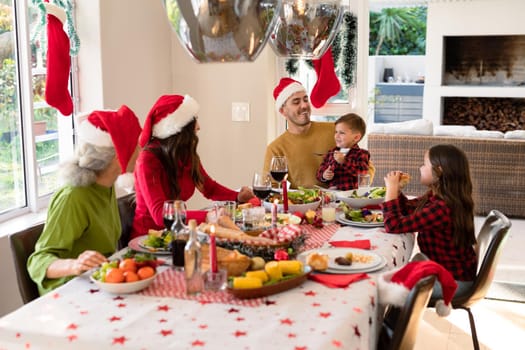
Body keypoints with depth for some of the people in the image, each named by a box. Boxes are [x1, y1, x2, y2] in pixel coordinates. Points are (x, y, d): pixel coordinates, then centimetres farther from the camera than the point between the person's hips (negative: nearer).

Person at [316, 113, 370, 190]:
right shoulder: (330, 153, 18)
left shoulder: (361, 154, 5)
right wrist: (324, 175, -2)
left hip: (351, 193, -4)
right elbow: (320, 171, 20)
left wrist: (344, 161, -18)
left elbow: (362, 171, -12)